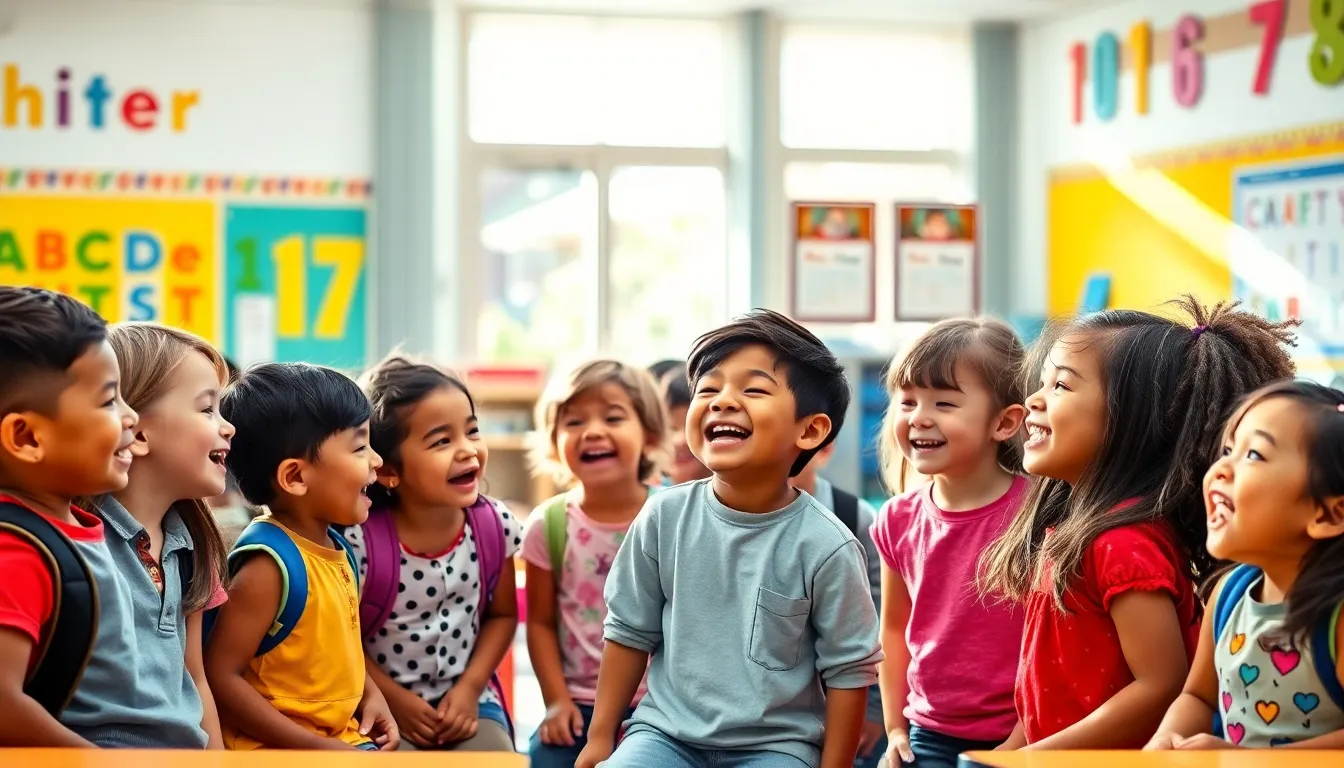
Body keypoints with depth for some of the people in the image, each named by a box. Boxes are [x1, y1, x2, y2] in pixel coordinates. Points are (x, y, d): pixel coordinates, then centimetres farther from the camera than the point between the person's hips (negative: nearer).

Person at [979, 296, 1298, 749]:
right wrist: (1006, 753, 8)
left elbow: (1163, 688, -22)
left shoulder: (1125, 542, -19)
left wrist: (1028, 759, -18)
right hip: (1057, 756, 9)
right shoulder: (1068, 520, 10)